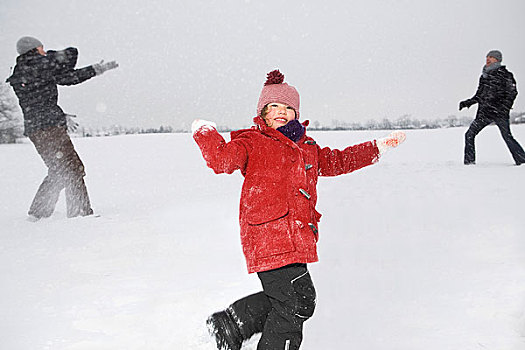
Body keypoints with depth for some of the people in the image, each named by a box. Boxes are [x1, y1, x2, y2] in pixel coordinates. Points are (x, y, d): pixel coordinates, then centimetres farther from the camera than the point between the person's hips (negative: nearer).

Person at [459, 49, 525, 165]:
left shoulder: (504, 74, 0)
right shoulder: (484, 75, 19)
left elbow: (512, 92, -4)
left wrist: (505, 107, -16)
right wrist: (467, 102, 14)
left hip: (499, 112, -6)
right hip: (484, 112, 6)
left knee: (507, 137, -14)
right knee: (469, 134, 1)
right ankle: (469, 162, 9)